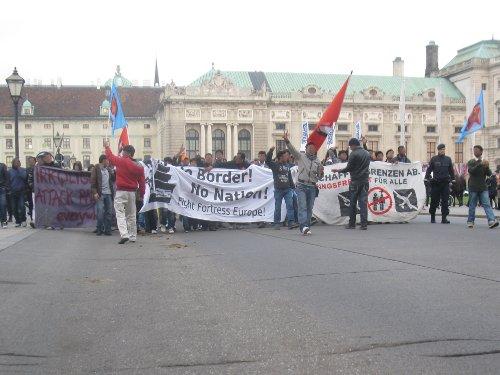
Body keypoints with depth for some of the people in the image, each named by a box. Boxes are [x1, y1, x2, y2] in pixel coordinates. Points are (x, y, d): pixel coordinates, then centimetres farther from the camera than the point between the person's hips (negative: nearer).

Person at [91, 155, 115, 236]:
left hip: (109, 193, 5)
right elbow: (93, 181, -4)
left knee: (109, 212, 3)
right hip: (100, 194, -5)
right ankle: (100, 229, 3)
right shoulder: (96, 168, 2)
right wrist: (95, 192, -13)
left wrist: (113, 172, 1)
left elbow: (113, 180, 17)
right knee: (100, 212, -7)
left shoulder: (109, 169, 18)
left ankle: (107, 229, 9)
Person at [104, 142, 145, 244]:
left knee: (120, 213, -5)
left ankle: (124, 234, -20)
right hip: (132, 192, 5)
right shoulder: (138, 167, 4)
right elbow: (141, 182, 5)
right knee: (131, 215, 13)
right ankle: (133, 236, 19)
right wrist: (141, 195, 14)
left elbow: (110, 156, 6)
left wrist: (107, 147, 24)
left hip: (121, 191, -5)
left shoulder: (121, 161, -10)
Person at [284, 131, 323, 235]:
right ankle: (303, 226, -25)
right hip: (301, 186, -4)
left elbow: (319, 177, 19)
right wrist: (287, 141, -29)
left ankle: (307, 228, 11)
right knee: (302, 207, -15)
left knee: (309, 208, 4)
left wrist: (321, 172, -4)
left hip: (312, 187, 4)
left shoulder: (318, 161, 14)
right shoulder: (301, 156, 5)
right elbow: (292, 149, -12)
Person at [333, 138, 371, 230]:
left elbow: (349, 168, -9)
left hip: (355, 181, -5)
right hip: (365, 180, 5)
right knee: (363, 203, 3)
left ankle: (352, 224, 10)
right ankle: (364, 224, -1)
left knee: (353, 203, 5)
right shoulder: (367, 153, 10)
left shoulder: (353, 154, -11)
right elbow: (367, 167, 16)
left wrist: (338, 170, 4)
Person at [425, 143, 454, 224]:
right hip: (435, 183, -2)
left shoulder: (448, 159, 9)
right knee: (434, 201, 4)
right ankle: (432, 217, 16)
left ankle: (444, 218, 1)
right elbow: (429, 169, 4)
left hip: (445, 183, 2)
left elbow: (451, 170, 16)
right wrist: (427, 178, -4)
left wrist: (453, 179, 12)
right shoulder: (434, 159, 3)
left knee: (445, 201, -1)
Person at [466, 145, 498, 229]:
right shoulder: (471, 162, 4)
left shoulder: (485, 162, 12)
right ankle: (470, 221, 13)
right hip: (473, 187, -1)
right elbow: (471, 171, -15)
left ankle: (492, 221, -20)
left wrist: (487, 167, -18)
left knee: (487, 204, -9)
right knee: (472, 206, 4)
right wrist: (480, 164, -26)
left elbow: (489, 174, 2)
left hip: (483, 187, 2)